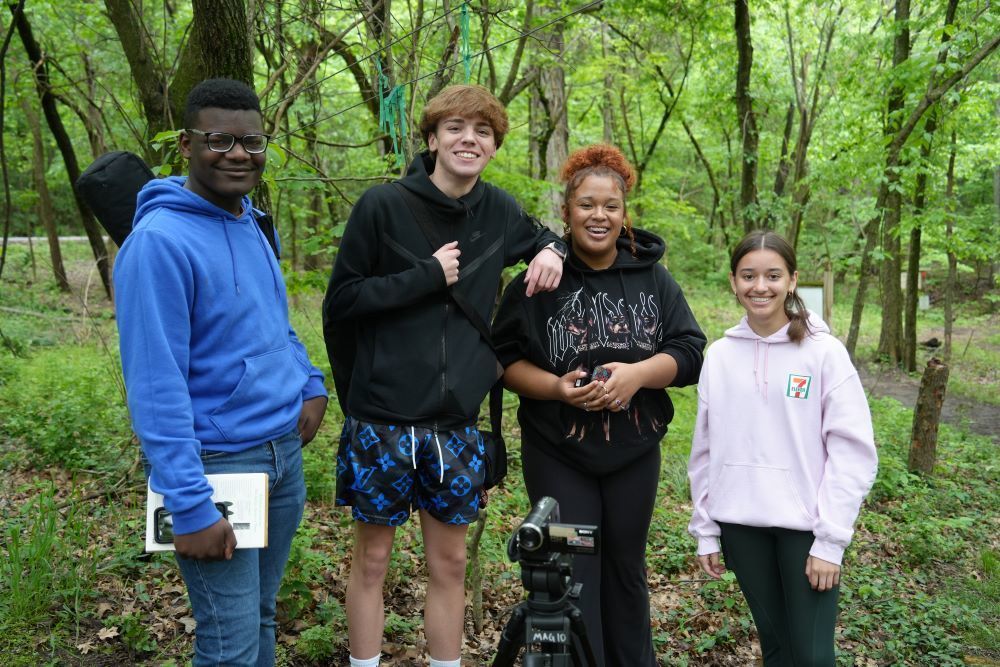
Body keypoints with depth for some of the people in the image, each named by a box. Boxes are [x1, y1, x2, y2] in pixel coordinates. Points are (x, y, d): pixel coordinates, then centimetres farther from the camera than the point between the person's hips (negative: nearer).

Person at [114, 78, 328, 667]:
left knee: (261, 618, 18)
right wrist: (191, 506, -22)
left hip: (285, 452, 8)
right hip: (218, 461, -7)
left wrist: (312, 386, 5)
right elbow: (156, 386, -20)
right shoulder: (160, 241, -17)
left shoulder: (252, 225, 8)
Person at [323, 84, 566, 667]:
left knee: (450, 561, 13)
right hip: (382, 421, -3)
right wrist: (427, 276, -16)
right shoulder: (383, 205, -7)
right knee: (372, 559, 9)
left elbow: (539, 236, 26)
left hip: (457, 424, 4)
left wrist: (550, 250, 2)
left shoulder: (498, 210, 5)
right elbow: (340, 302, -7)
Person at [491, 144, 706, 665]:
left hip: (634, 452, 2)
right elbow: (505, 360, -2)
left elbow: (689, 352, -1)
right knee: (572, 575, 2)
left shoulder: (653, 277, 1)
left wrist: (637, 373, -19)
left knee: (626, 570, 16)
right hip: (557, 454, -2)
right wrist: (556, 387, -20)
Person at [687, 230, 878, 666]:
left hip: (805, 524, -3)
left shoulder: (824, 352, -7)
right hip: (740, 523, 3)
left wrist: (830, 539, -12)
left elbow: (852, 451, -9)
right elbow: (706, 449, 8)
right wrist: (705, 529, 7)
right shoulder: (719, 355, 3)